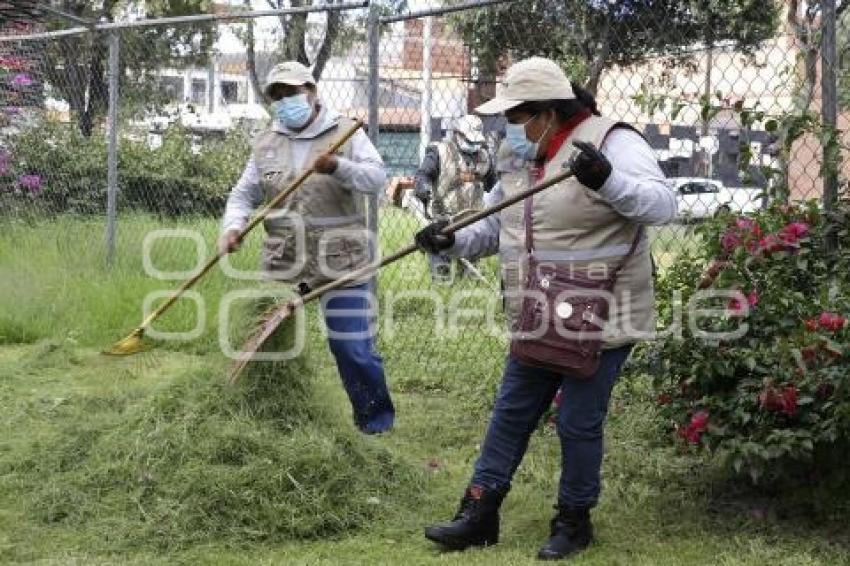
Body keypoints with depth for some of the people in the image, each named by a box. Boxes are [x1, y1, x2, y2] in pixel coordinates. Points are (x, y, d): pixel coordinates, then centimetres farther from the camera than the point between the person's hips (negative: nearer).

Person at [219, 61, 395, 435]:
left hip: (340, 262, -4)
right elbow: (244, 194, 11)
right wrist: (233, 226, -10)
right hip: (283, 264, 4)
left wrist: (338, 167, -31)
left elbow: (376, 178, -12)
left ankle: (375, 416, 16)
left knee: (353, 348, -4)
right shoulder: (266, 144, 11)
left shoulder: (346, 133, 0)